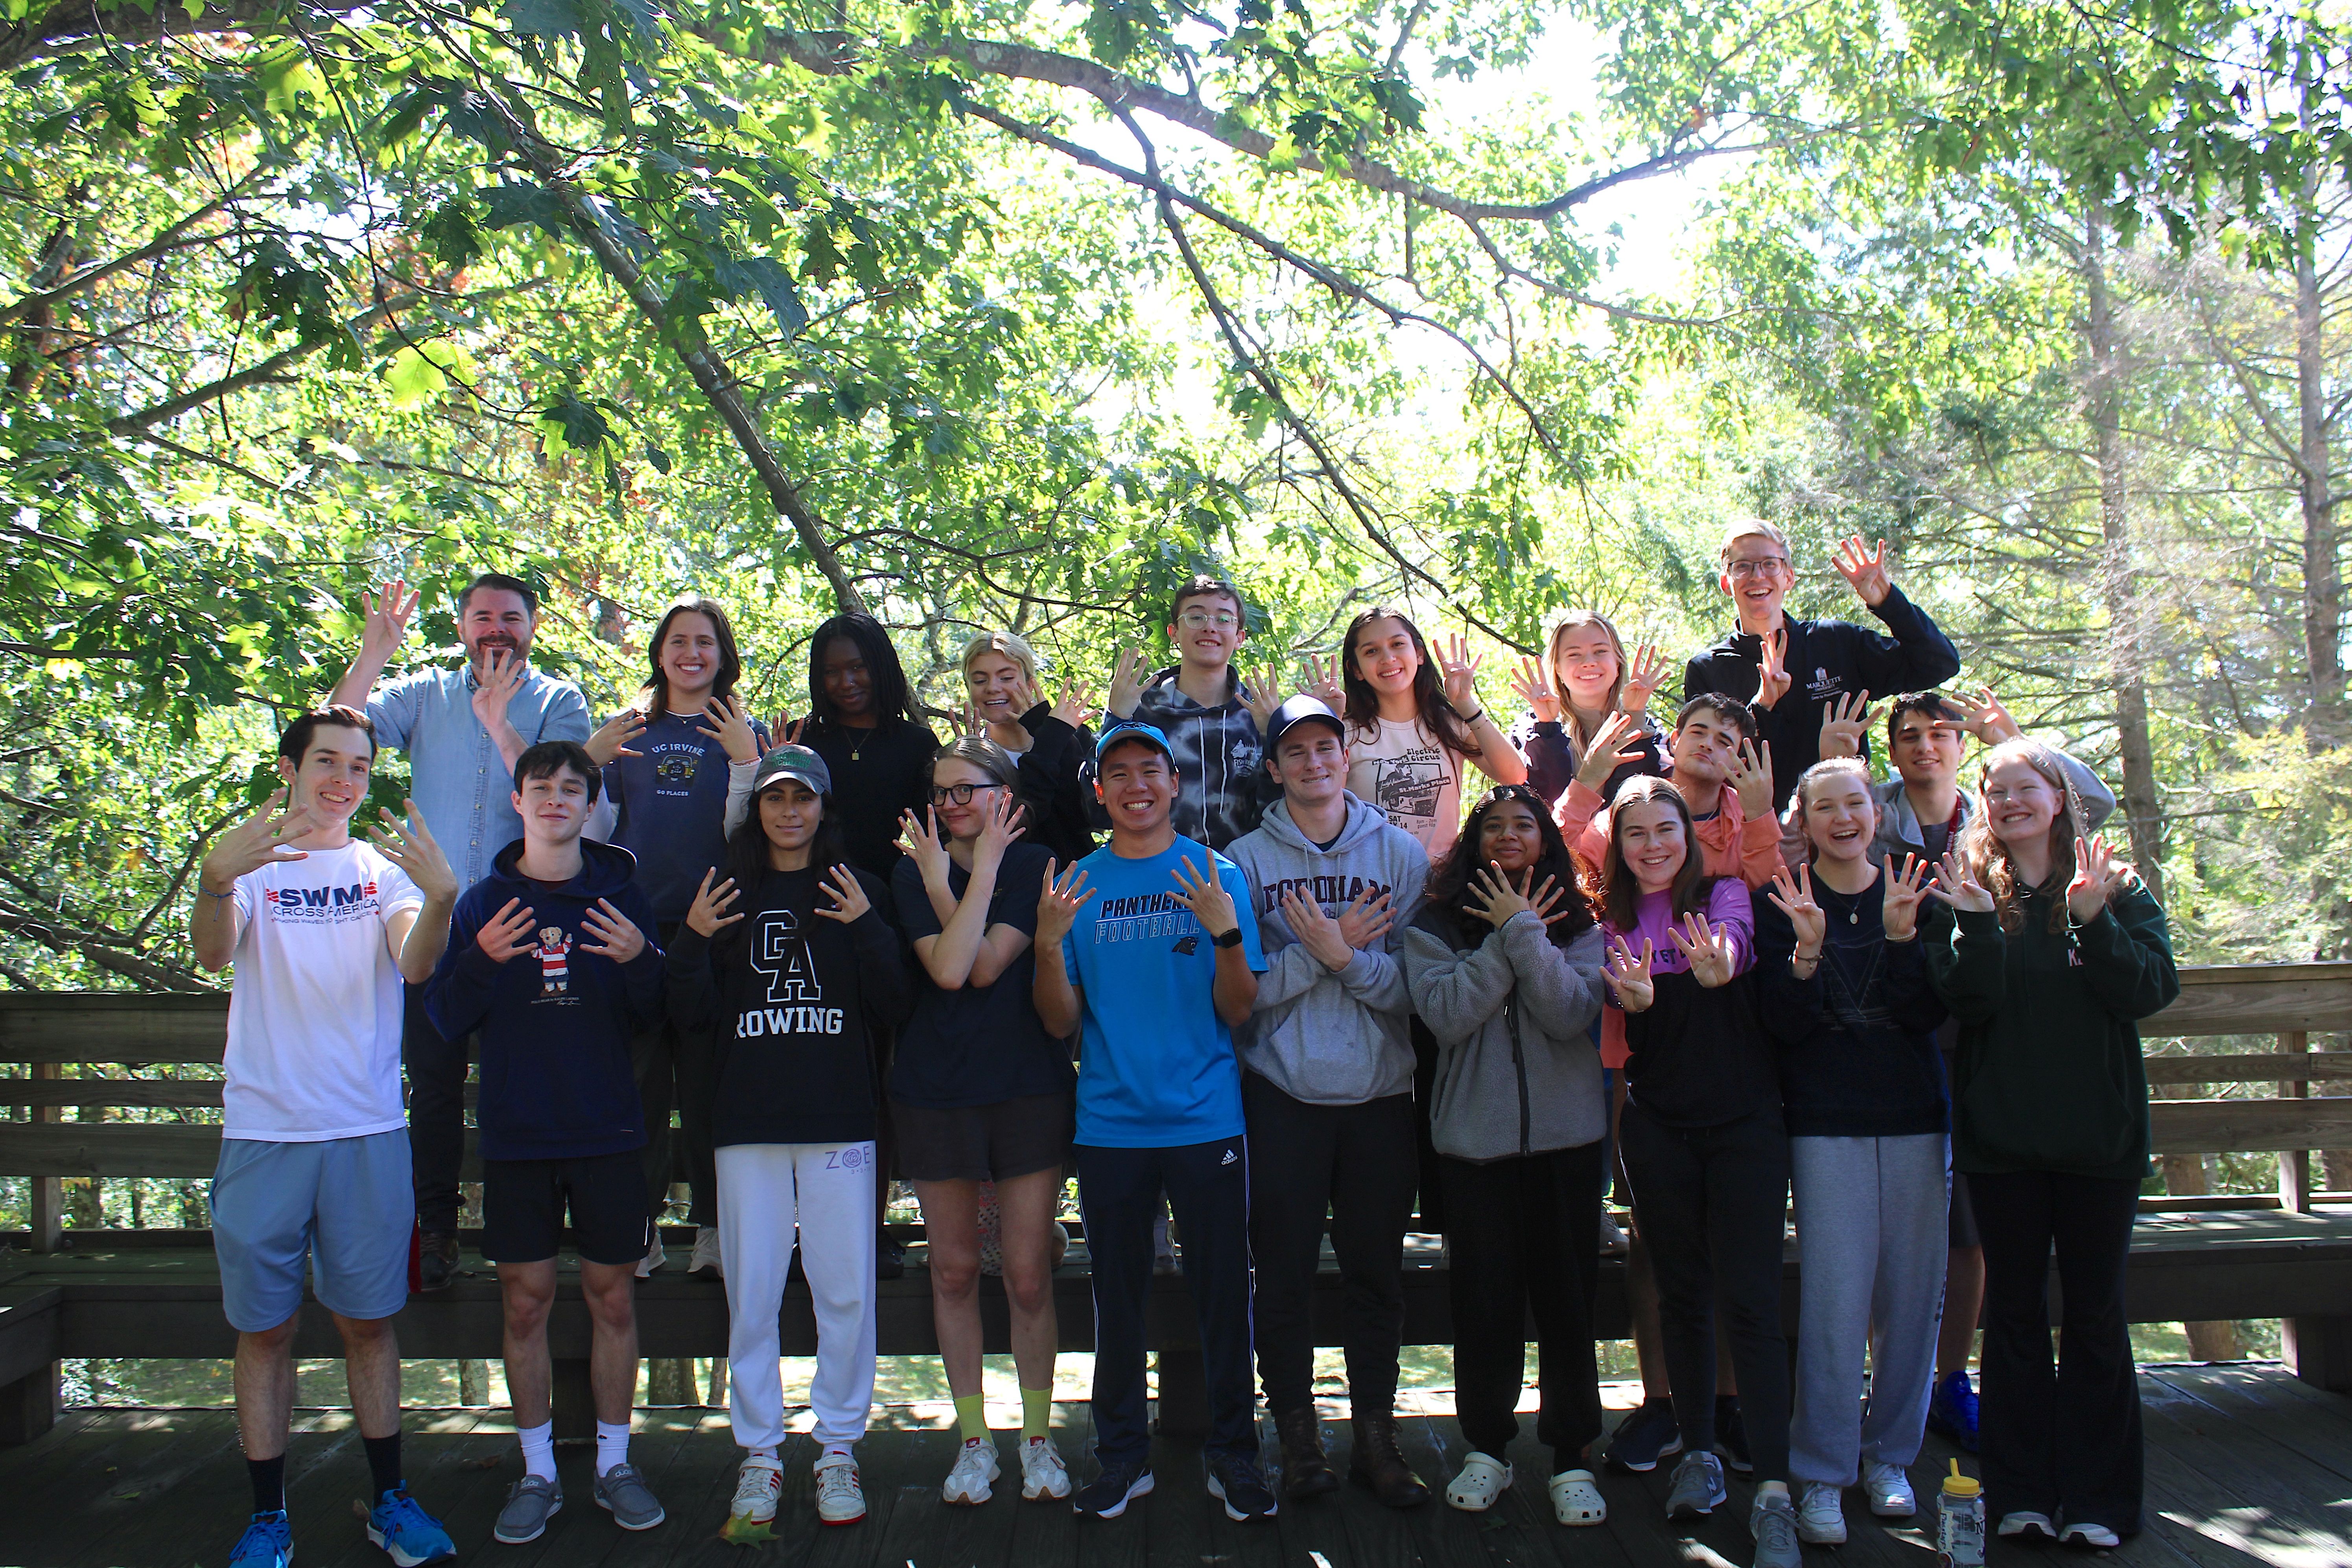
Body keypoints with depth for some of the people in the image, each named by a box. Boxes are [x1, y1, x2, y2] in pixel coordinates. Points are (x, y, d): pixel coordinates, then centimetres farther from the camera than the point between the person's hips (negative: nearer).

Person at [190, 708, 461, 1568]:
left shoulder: (384, 867, 5)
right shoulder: (249, 861, 3)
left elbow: (415, 962, -13)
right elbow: (212, 954, -16)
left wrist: (440, 895, -35)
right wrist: (217, 876, -37)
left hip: (369, 1131, 1)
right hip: (264, 1132, -1)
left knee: (369, 1321, 9)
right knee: (265, 1328, 6)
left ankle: (389, 1499, 19)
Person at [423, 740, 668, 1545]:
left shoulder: (621, 898, 3)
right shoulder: (484, 902, 4)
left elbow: (657, 1018, 2)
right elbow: (445, 1020, 2)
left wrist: (639, 961, -18)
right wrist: (481, 959, -15)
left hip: (609, 1133, 0)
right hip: (516, 1137, 0)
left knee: (613, 1297, 6)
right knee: (525, 1301, 6)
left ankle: (613, 1462, 20)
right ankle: (538, 1471, 19)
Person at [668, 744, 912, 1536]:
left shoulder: (856, 890, 6)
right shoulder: (727, 894, 10)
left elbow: (895, 1007, -1)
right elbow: (691, 1016, 6)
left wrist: (867, 928, -14)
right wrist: (693, 941, -9)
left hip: (840, 1121, -1)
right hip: (748, 1122, 1)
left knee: (845, 1290, 2)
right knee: (751, 1293, 4)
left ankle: (838, 1450, 15)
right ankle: (759, 1456, 16)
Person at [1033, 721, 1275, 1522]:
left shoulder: (1217, 876, 1)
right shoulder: (1077, 884, 5)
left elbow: (1239, 1011, -3)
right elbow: (1062, 1021, 2)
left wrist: (1226, 934, -20)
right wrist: (1049, 944, -15)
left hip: (1207, 1119, -1)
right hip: (1111, 1121, 1)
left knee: (1224, 1293, 5)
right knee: (1116, 1296, 11)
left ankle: (1233, 1454, 21)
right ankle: (1122, 1453, 25)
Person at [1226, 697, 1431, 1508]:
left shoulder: (1401, 853, 4)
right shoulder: (1247, 860, 0)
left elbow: (1414, 982, -4)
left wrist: (1342, 955, -17)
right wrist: (1325, 950, -16)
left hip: (1379, 1093, 1)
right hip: (1282, 1096, -1)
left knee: (1377, 1273, 10)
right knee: (1285, 1275, 5)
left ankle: (1375, 1435, 24)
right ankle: (1297, 1435, 20)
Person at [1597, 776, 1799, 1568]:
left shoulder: (1724, 895, -1)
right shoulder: (1613, 922, 5)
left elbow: (1734, 943, -25)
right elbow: (1630, 1041, -7)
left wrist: (1718, 964, -50)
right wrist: (1638, 1000, -32)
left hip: (1745, 1122, -3)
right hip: (1659, 1127, 3)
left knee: (1750, 1300, -7)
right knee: (1682, 1294, 12)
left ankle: (1774, 1494, -4)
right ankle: (1699, 1455, 26)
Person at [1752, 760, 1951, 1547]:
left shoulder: (1913, 892, 5)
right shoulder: (1783, 902, 1)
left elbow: (1927, 1014, -4)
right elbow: (1785, 1026, -6)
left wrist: (1900, 935, -18)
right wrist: (1806, 949, -22)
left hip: (1915, 1118, 2)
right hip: (1825, 1125, -2)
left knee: (1911, 1295, 7)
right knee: (1836, 1298, -6)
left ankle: (1890, 1457, 24)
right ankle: (1821, 1476, 5)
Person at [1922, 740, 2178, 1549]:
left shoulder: (2118, 889, 2)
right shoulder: (1971, 889, 2)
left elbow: (2152, 991, -9)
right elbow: (1966, 1001, -9)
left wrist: (2094, 921, -20)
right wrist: (1977, 922, -23)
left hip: (2099, 1134, 0)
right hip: (2002, 1138, 0)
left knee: (2095, 1310, 7)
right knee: (2015, 1310, 7)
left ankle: (2097, 1497, 17)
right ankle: (2021, 1492, 16)